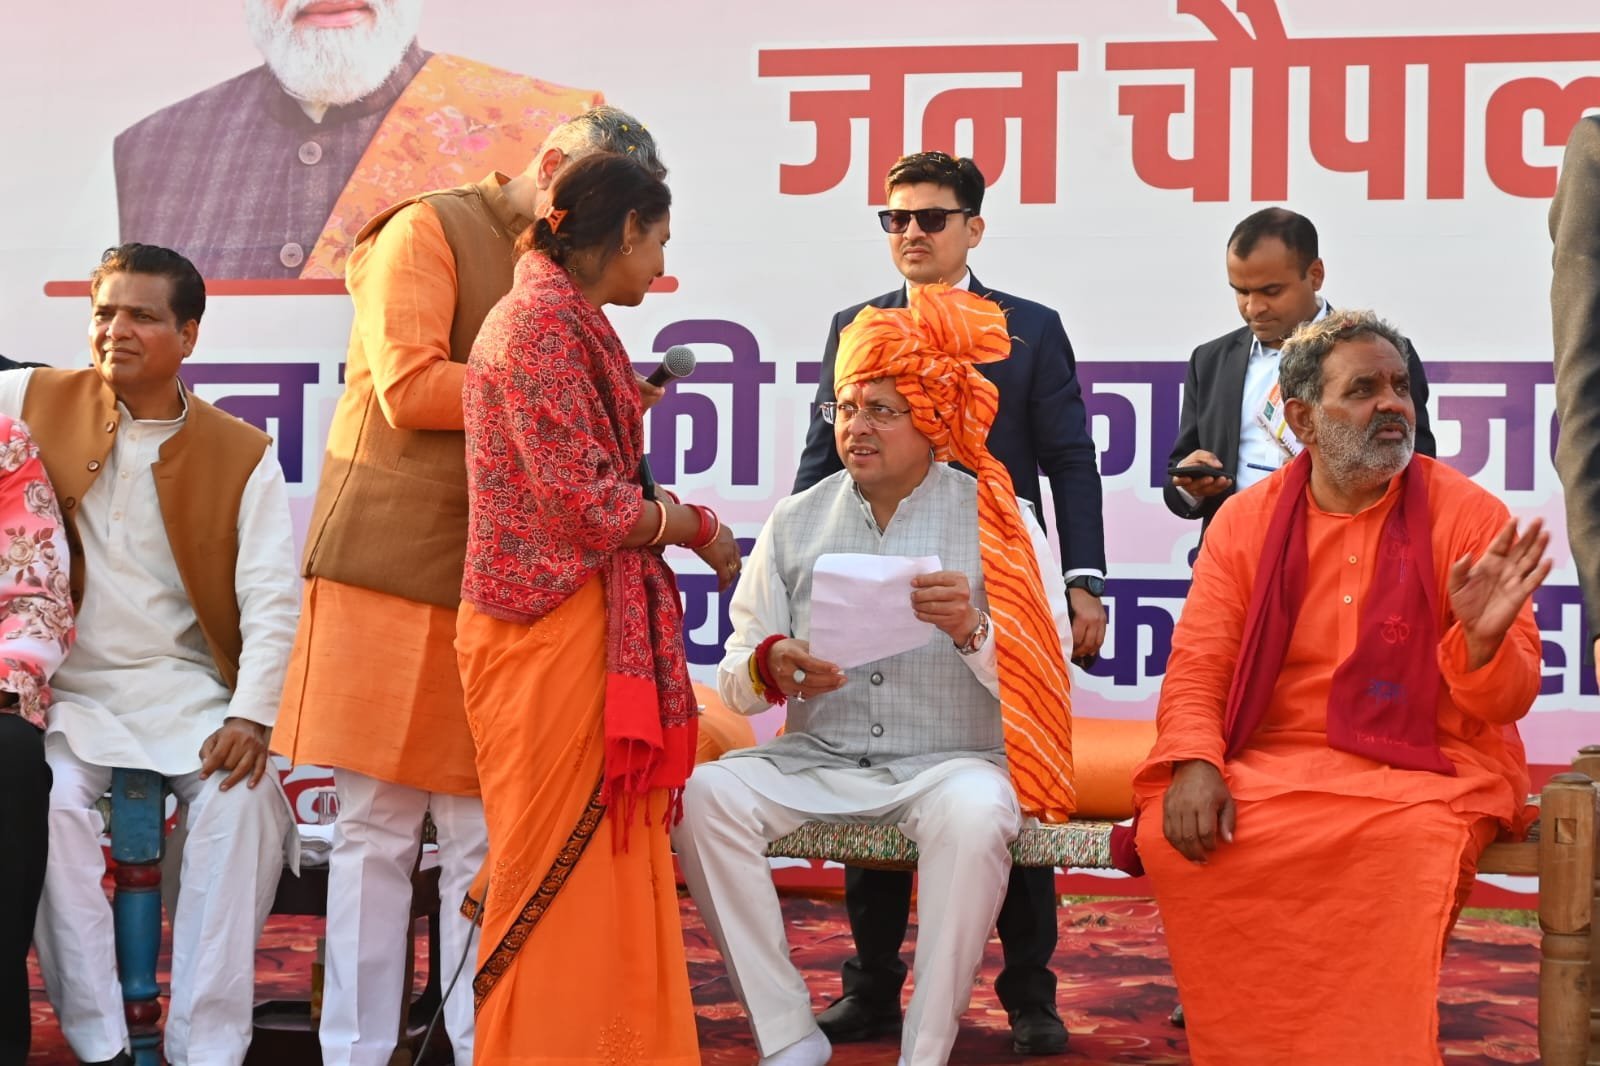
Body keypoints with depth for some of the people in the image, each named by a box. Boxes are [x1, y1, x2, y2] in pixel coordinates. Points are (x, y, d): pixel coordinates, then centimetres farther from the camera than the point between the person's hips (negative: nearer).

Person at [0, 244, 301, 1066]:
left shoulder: (242, 456, 4)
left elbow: (271, 599, -3)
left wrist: (252, 714, -17)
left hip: (187, 689, 0)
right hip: (68, 686, 0)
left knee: (242, 798, -27)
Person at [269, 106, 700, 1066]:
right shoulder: (427, 231, -1)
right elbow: (408, 387, -13)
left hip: (498, 582, 6)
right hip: (397, 568, -6)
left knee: (487, 835, 4)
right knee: (379, 827, -1)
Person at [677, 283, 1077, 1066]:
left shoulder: (996, 519, 0)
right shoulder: (796, 522, 8)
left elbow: (1044, 678, -7)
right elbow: (735, 681, 4)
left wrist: (972, 631, -26)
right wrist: (771, 669, -19)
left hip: (952, 759, -3)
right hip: (816, 759, 3)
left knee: (973, 814, -35)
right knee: (704, 793, -24)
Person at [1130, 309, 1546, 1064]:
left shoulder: (1469, 517, 0)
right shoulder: (1248, 520, 8)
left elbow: (1508, 701, -1)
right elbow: (1198, 664, 3)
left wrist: (1483, 636, -25)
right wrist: (1195, 764, -17)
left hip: (1426, 768, -2)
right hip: (1272, 762, 2)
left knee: (1411, 842, -35)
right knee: (1174, 834, -26)